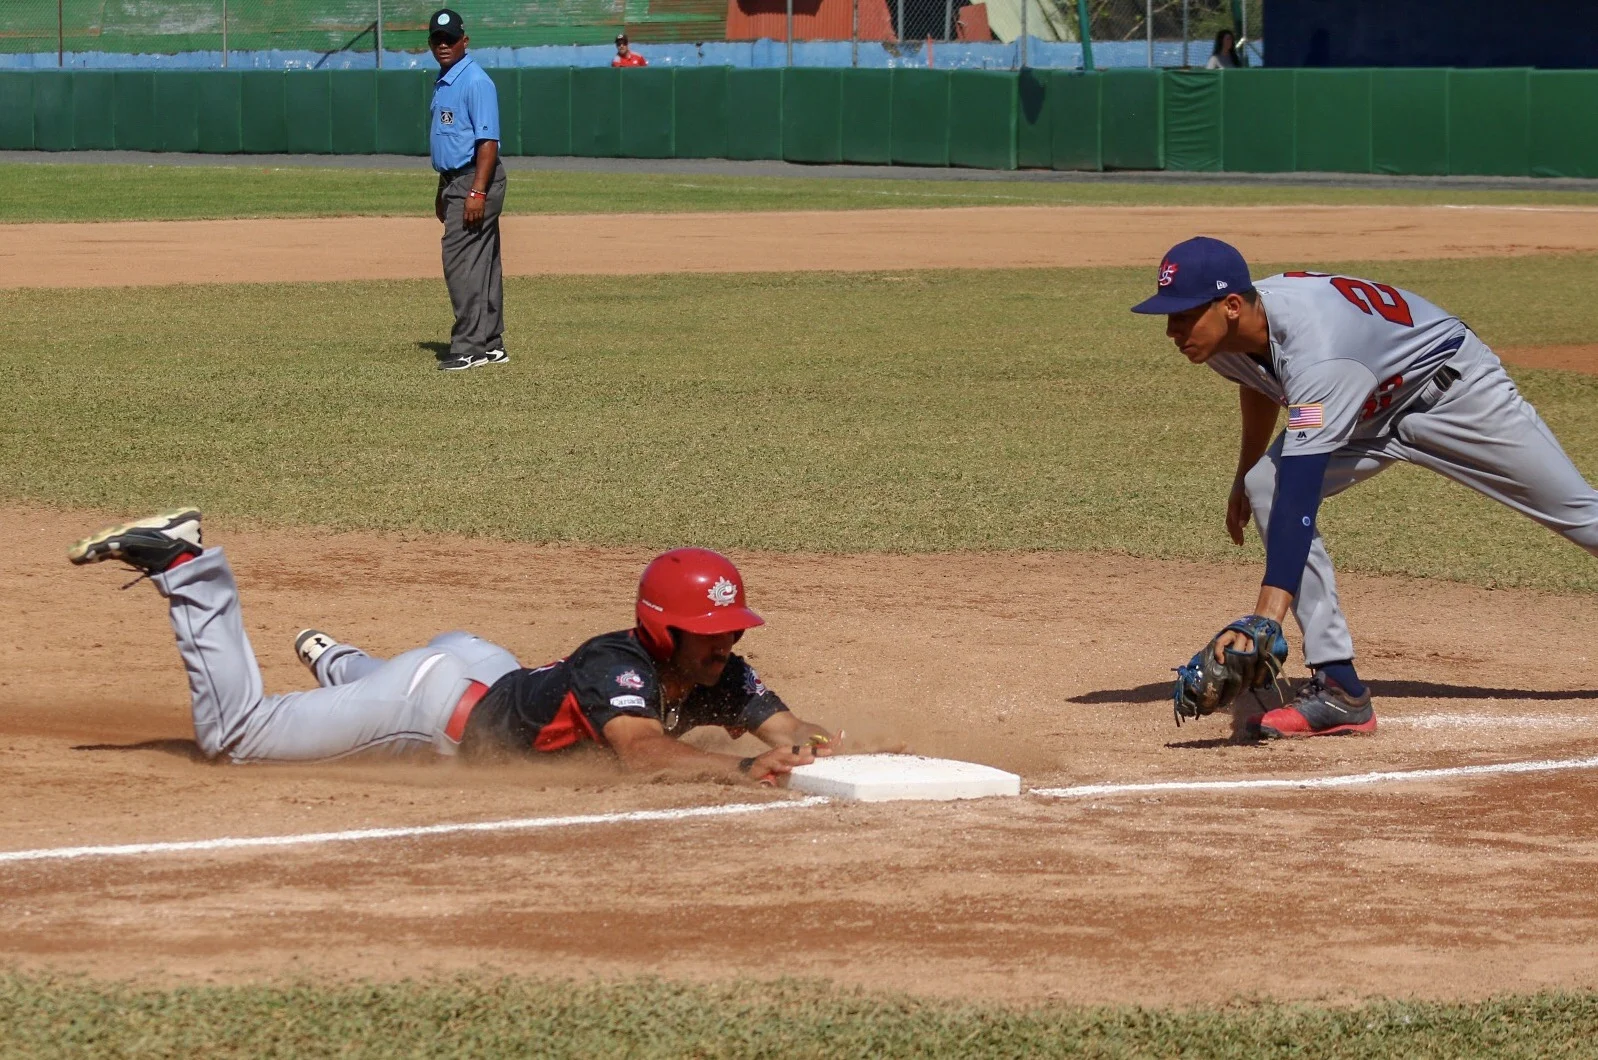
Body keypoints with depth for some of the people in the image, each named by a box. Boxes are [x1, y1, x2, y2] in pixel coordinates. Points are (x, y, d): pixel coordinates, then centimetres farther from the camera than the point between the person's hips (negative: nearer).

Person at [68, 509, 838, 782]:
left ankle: (330, 660, 62)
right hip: (436, 696, -8)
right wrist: (740, 769, -62)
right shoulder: (618, 669, -34)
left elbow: (789, 729, -11)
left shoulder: (719, 678, -11)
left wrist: (803, 745, -35)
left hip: (488, 676, 8)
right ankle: (183, 569, 7)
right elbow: (639, 752, -51)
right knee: (232, 732, -3)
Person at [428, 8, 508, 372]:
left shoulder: (476, 82, -15)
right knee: (482, 266, 12)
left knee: (462, 263, -12)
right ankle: (491, 344, 16)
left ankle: (469, 347, -11)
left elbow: (488, 140, -20)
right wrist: (443, 190, 24)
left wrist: (476, 192, -26)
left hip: (476, 180, -10)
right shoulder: (443, 83, 16)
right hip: (458, 183, 10)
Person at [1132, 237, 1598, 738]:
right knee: (1265, 487, -15)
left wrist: (1265, 618, -56)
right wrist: (1243, 476, 20)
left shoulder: (1315, 353, -43)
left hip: (1452, 386, -7)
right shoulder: (1225, 336, -19)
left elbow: (1299, 496, -50)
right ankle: (1340, 687, -16)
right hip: (1371, 412, 7)